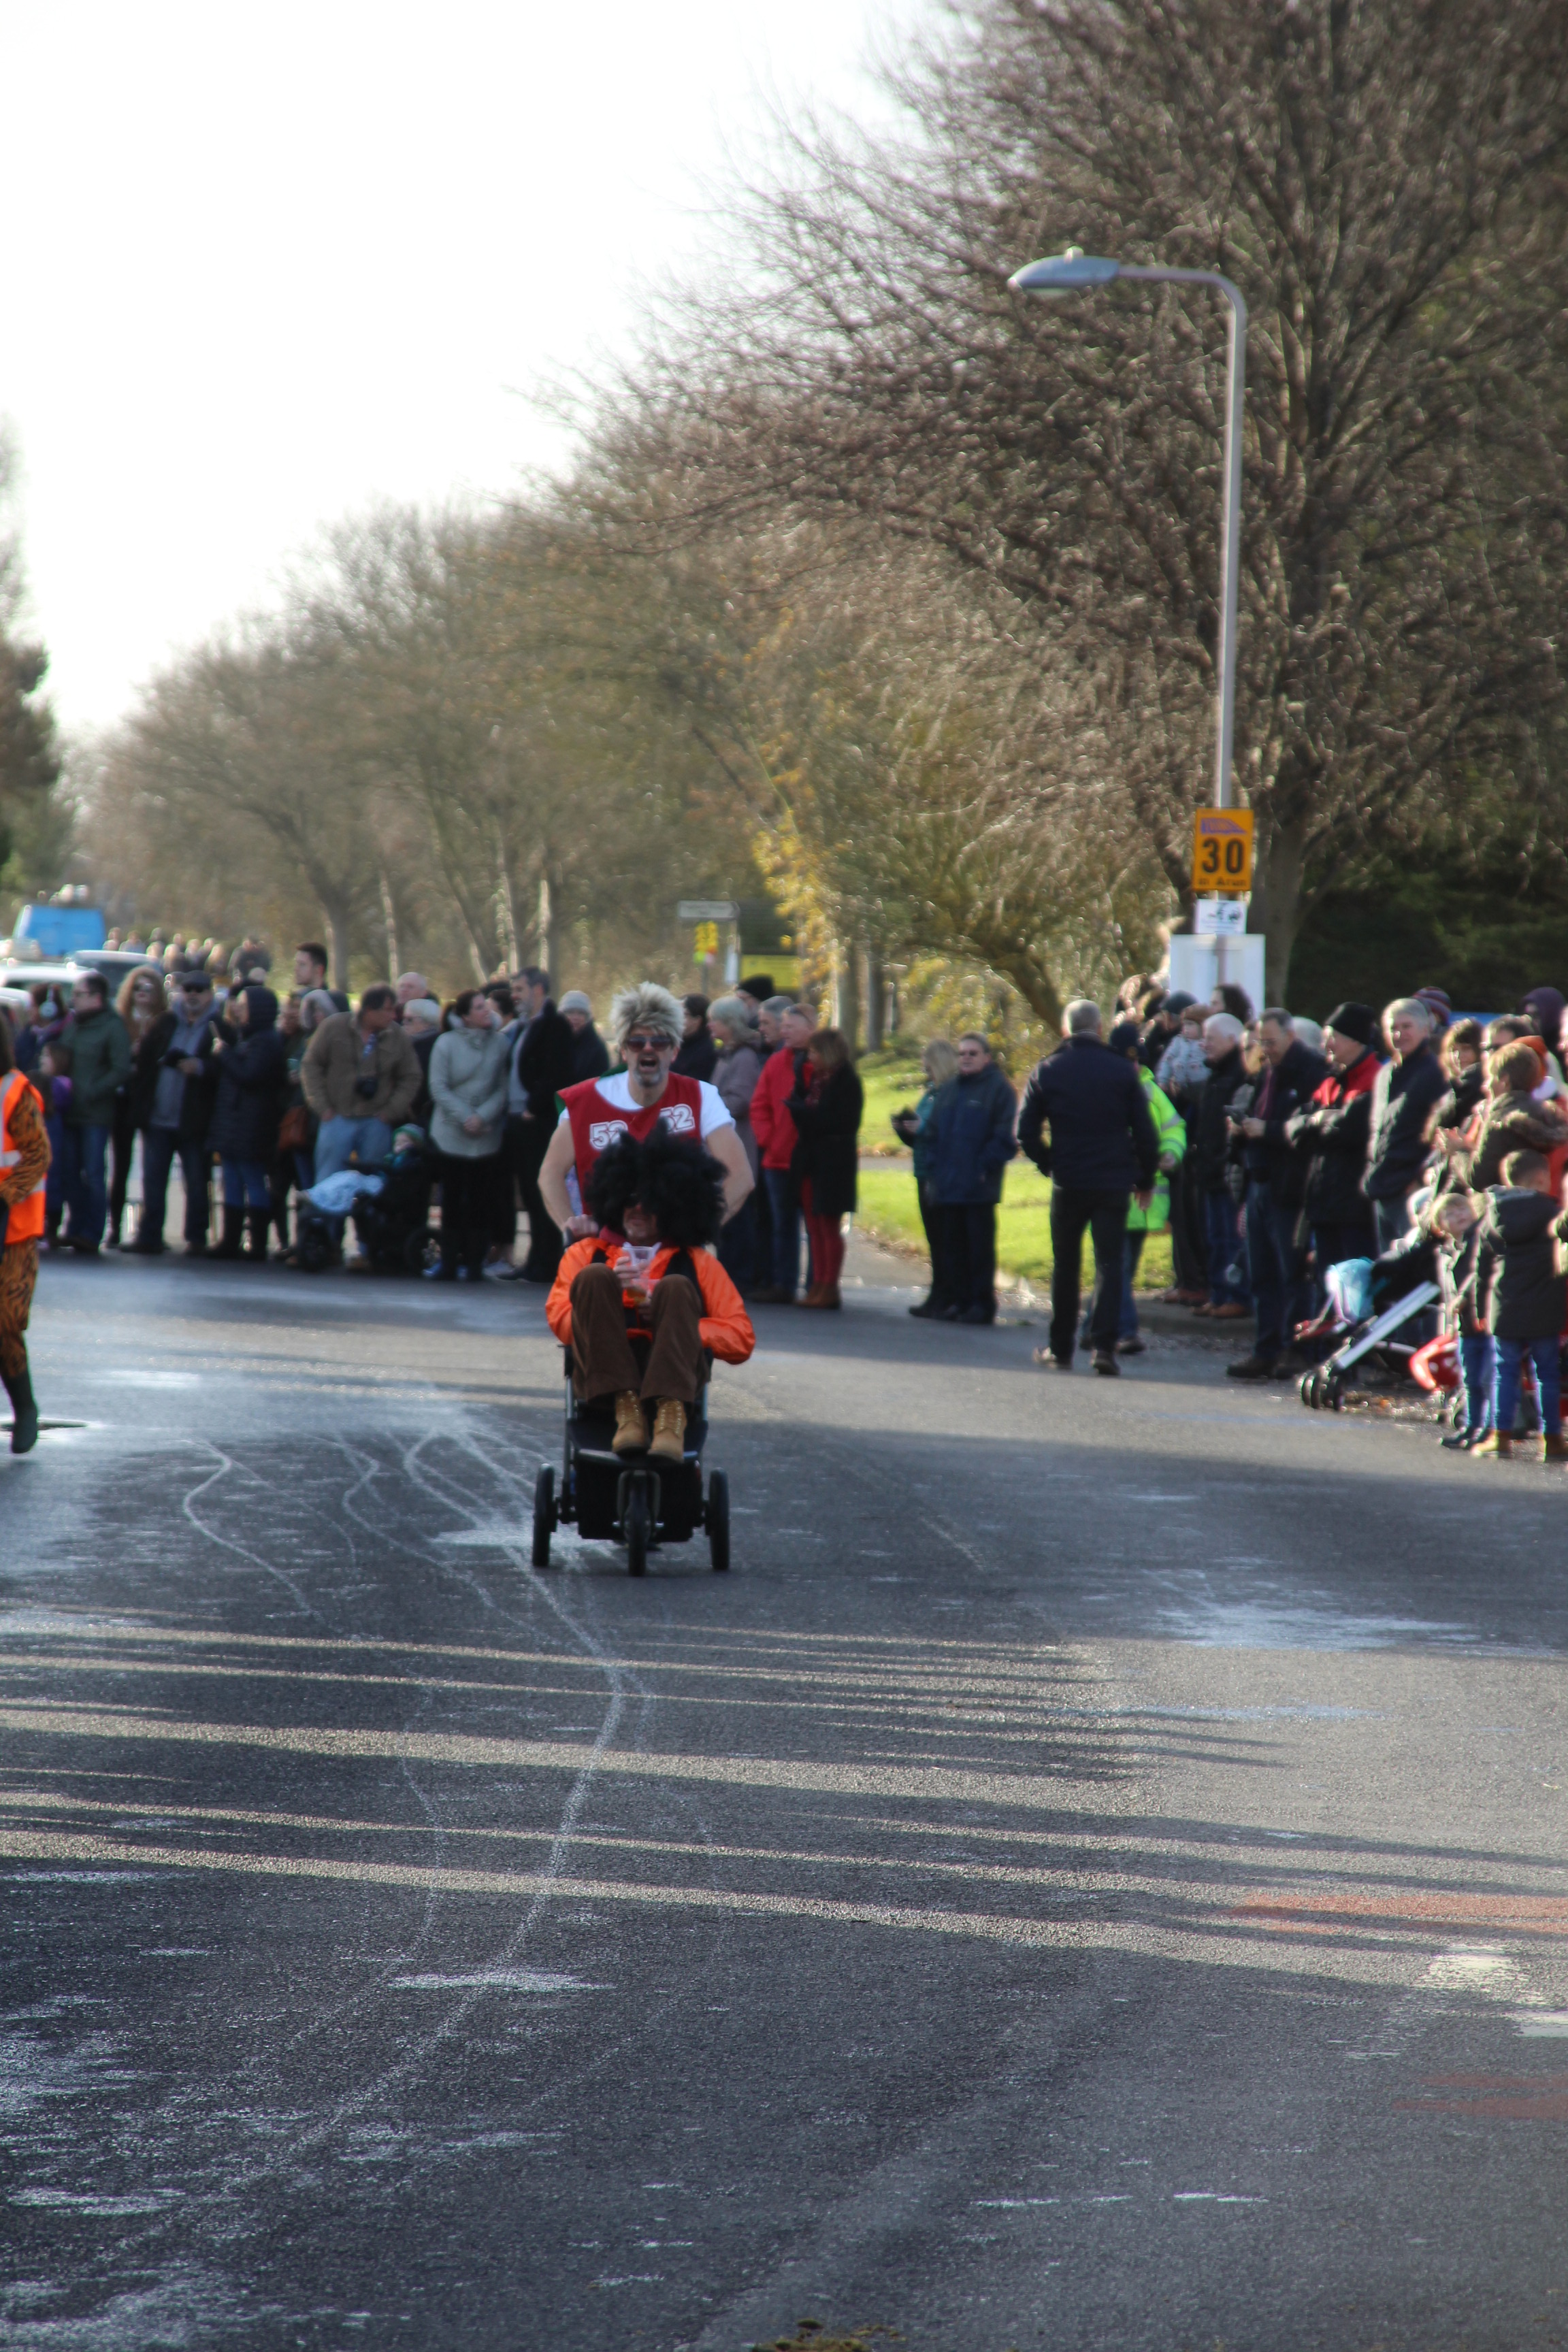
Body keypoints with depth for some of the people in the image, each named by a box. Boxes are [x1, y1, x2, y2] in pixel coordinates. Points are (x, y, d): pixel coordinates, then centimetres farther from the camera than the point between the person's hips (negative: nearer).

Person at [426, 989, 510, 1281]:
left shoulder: (501, 1043, 2)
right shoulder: (447, 1043, 0)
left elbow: (503, 1088, 0)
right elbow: (439, 1088, -3)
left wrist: (482, 1117, -12)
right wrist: (465, 1117, -12)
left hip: (487, 1135, 0)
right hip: (451, 1134, 0)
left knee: (480, 1201, 0)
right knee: (452, 1200, 2)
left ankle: (473, 1263, 5)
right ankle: (449, 1263, 5)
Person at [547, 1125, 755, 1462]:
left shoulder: (697, 1263, 23)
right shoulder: (586, 1254, 26)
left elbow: (741, 1340, 12)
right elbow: (561, 1322, 10)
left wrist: (675, 1322, -2)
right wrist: (606, 1293, -7)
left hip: (671, 1375, 0)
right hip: (604, 1377, 0)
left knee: (675, 1287, -25)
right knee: (594, 1277, -21)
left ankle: (671, 1416, -42)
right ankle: (626, 1408, -32)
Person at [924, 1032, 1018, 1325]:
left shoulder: (998, 1089, -2)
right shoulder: (950, 1090, 17)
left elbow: (1005, 1137, -8)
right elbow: (933, 1133, 20)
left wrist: (984, 1168, -14)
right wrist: (933, 1169, 9)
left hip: (980, 1188, -6)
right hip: (949, 1187, 6)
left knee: (980, 1247, -3)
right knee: (954, 1248, 8)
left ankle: (983, 1305, 1)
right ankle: (962, 1302, 15)